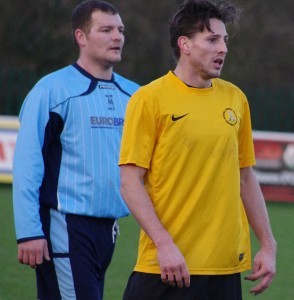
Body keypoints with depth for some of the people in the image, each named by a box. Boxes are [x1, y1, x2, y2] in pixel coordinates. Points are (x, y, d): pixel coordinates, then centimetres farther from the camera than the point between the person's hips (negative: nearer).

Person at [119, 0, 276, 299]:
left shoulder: (235, 98, 11)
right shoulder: (150, 99, -4)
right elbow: (130, 183, -8)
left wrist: (268, 244, 12)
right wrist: (164, 244, -16)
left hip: (226, 265, 5)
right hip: (168, 265, -4)